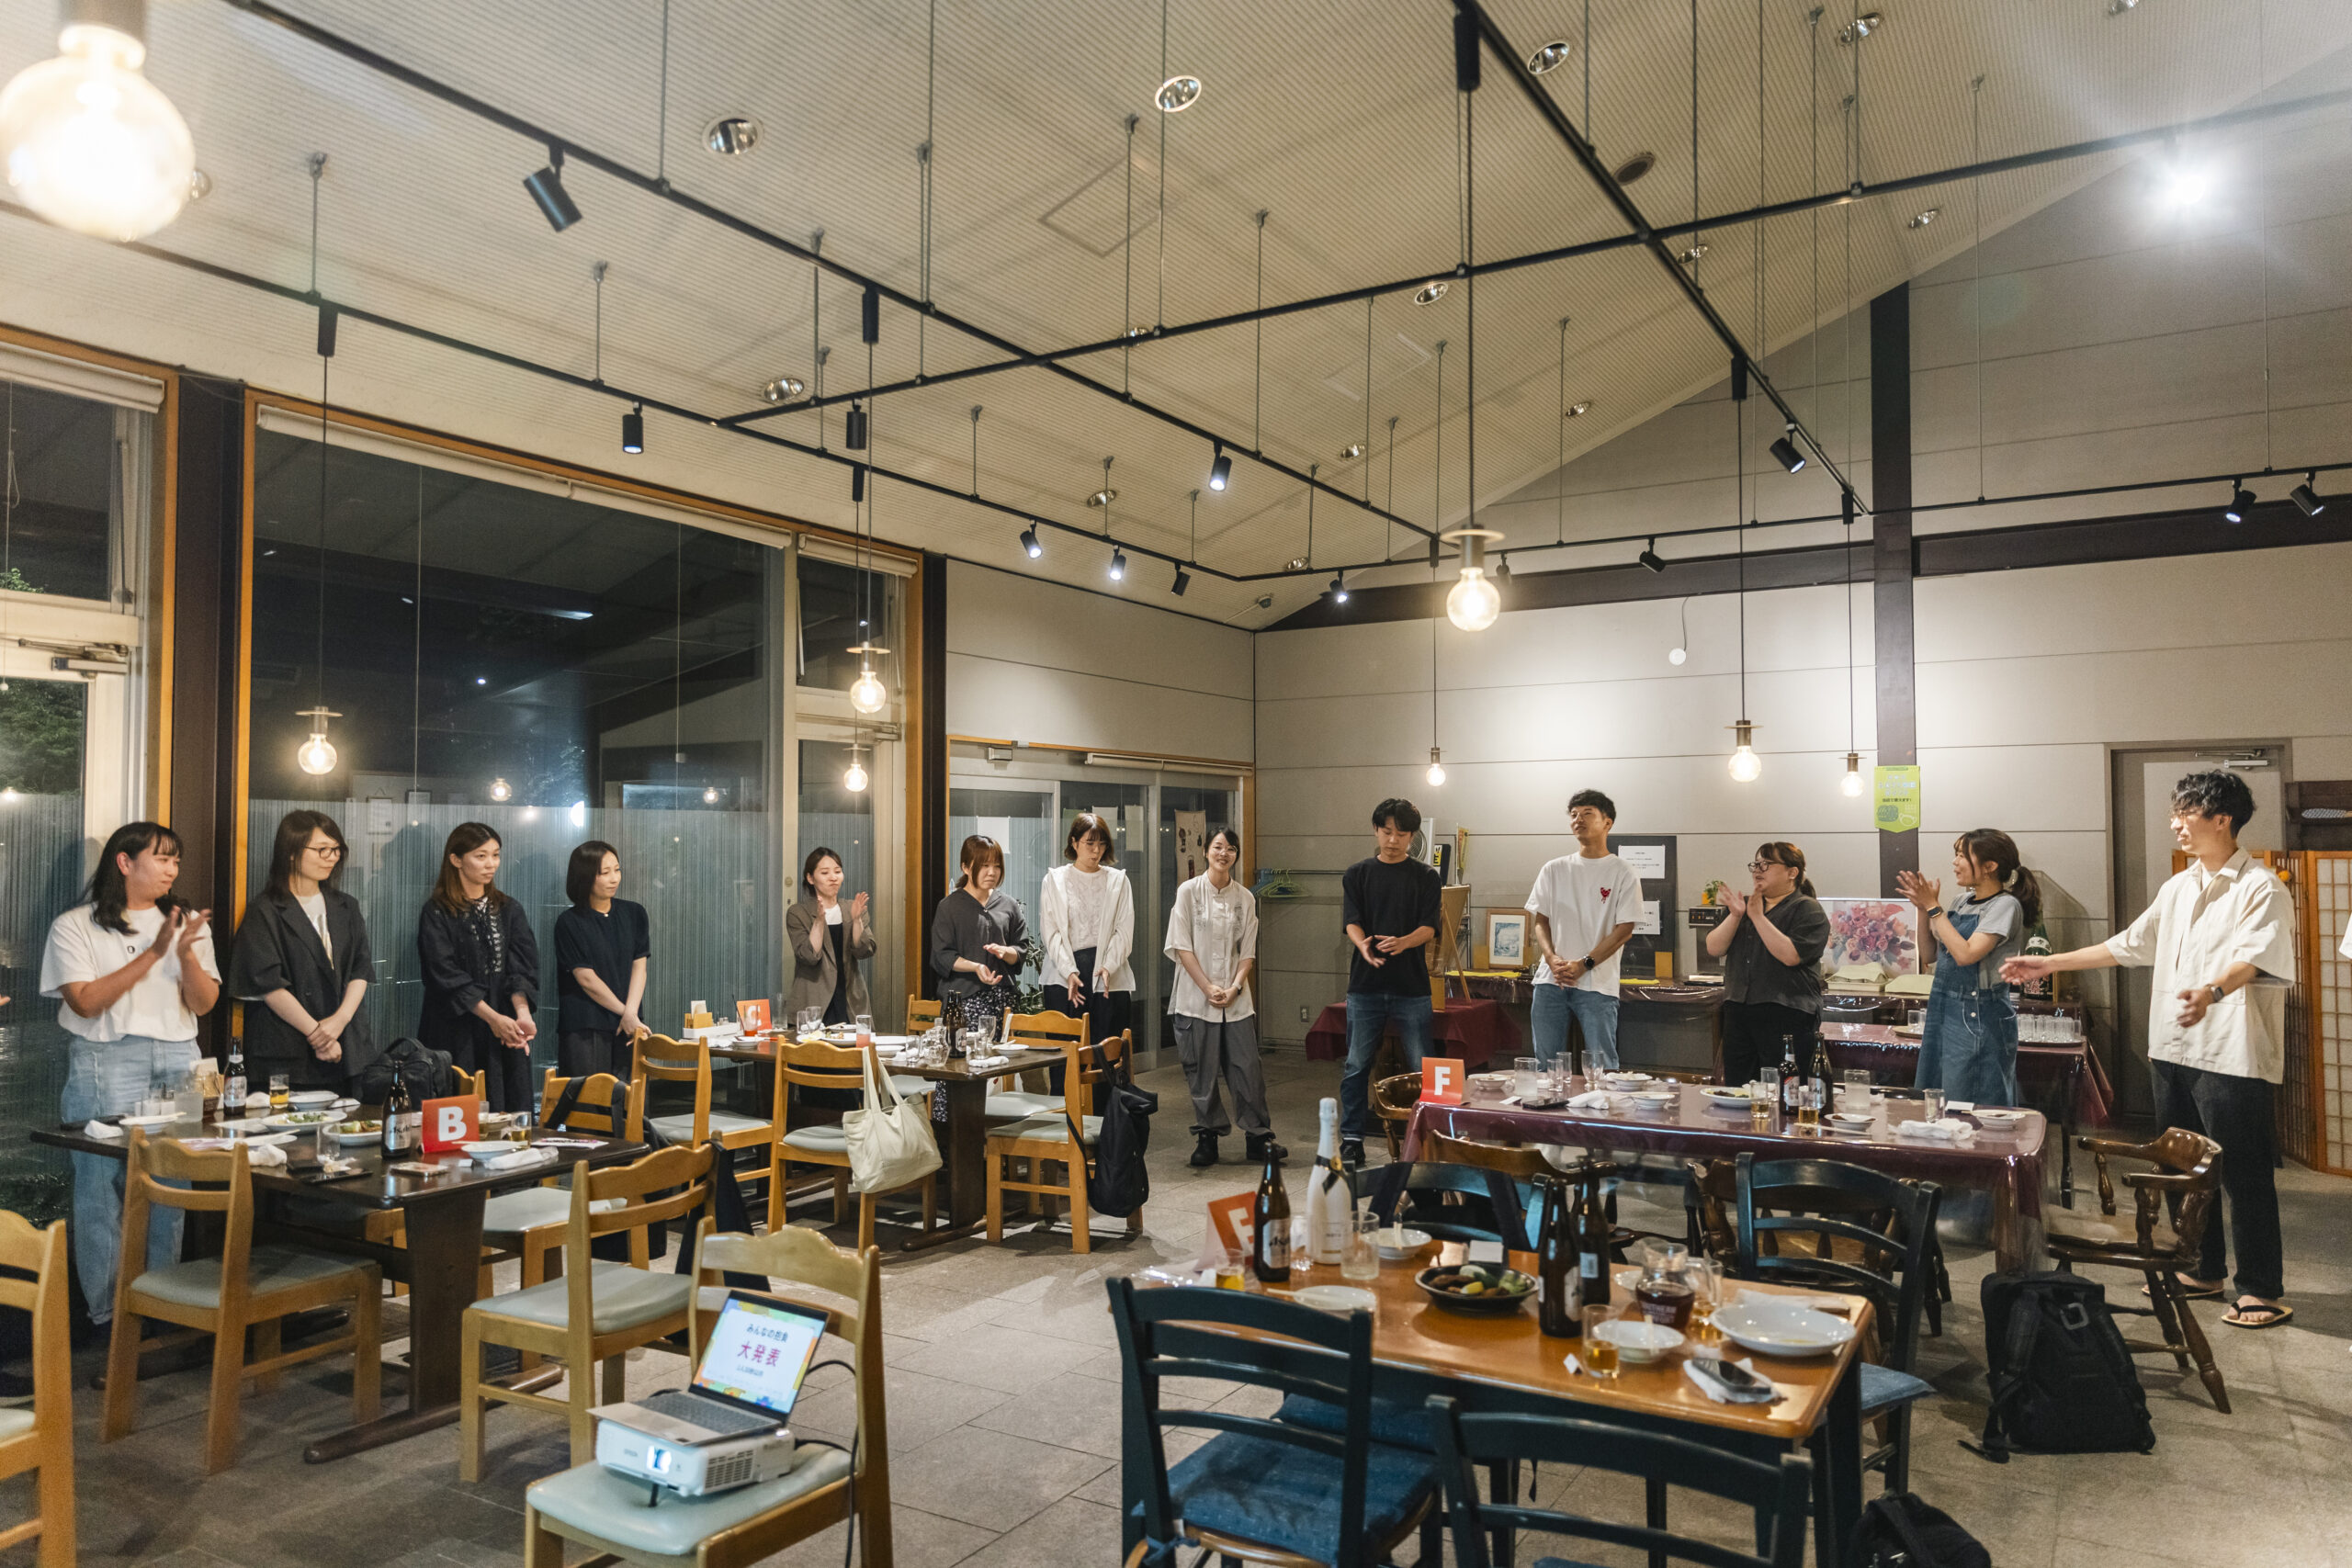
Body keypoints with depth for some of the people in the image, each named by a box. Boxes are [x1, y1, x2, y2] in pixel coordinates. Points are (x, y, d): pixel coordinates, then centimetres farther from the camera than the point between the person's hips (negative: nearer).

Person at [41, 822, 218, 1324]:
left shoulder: (186, 922, 14)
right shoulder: (75, 926, 3)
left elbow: (203, 1003, 8)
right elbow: (86, 1001, -8)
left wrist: (186, 954, -10)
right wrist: (153, 953, -13)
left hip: (179, 1062, 3)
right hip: (107, 1062, -3)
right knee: (105, 1185, -4)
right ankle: (109, 1311, 6)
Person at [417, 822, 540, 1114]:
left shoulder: (509, 911, 11)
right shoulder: (437, 913, -1)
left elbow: (522, 968, 1)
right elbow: (446, 974, -10)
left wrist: (522, 1013, -18)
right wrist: (492, 1017, -19)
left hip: (505, 1035, 3)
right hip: (456, 1034, -3)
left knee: (507, 1110, 0)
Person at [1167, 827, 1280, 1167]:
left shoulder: (1244, 898, 8)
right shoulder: (1189, 891, 0)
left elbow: (1248, 951, 9)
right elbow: (1182, 947, -4)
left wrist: (1235, 987, -7)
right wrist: (1209, 989, -10)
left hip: (1236, 999, 2)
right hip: (1196, 997, -2)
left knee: (1247, 1067, 0)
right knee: (1202, 1071, 2)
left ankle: (1259, 1137, 9)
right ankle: (1207, 1137, 14)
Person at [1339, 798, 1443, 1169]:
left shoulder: (1426, 877, 6)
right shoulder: (1357, 874, 8)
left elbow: (1429, 928, -5)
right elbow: (1351, 921, -2)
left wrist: (1403, 942, -26)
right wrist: (1363, 945, -25)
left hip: (1411, 985, -1)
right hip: (1366, 984, 1)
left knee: (1421, 1067, 1)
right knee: (1357, 1065, 4)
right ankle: (1351, 1140, 13)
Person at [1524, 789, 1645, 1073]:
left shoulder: (1623, 875, 2)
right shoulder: (1553, 870, 13)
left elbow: (1624, 930, -4)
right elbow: (1540, 920, 11)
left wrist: (1583, 965, -14)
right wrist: (1552, 959, -8)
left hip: (1597, 985, -3)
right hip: (1550, 982, 4)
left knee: (1602, 1066, -5)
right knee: (1545, 1063, 6)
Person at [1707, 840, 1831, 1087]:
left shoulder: (1808, 910, -3)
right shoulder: (1744, 904, 16)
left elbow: (1791, 955, -19)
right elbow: (1714, 949, 6)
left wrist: (1758, 916, -15)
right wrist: (1735, 916, -8)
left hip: (1787, 1016, -6)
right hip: (1738, 1011, 6)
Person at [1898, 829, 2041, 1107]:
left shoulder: (2006, 904, -11)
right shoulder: (1960, 901, 11)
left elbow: (1965, 954, -22)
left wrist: (1934, 907, -16)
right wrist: (1923, 908, 3)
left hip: (1978, 1019, -8)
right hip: (1941, 1010, 8)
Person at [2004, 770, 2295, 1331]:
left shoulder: (2261, 887, -8)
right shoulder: (2178, 889, 16)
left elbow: (2255, 956, -24)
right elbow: (2128, 946, 22)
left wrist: (2214, 990, -44)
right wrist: (2048, 964, 20)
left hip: (2231, 1053, -8)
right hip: (2174, 1048, 8)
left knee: (2244, 1174, -2)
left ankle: (2262, 1290, 9)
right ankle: (2204, 1271, 27)